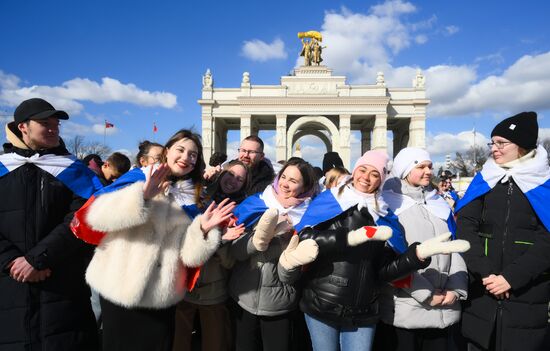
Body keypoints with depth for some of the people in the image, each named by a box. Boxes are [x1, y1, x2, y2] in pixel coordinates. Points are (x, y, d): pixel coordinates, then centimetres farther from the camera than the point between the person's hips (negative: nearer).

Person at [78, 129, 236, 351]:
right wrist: (142, 194, -26)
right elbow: (96, 214, -17)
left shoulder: (191, 200, 7)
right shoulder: (137, 179, -3)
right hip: (120, 289, -3)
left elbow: (189, 254, 1)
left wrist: (203, 229, -17)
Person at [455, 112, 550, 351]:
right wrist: (485, 272, -16)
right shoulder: (484, 180, 5)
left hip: (529, 297, -2)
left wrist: (511, 277, -17)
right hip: (482, 294, 2)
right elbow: (465, 226, -5)